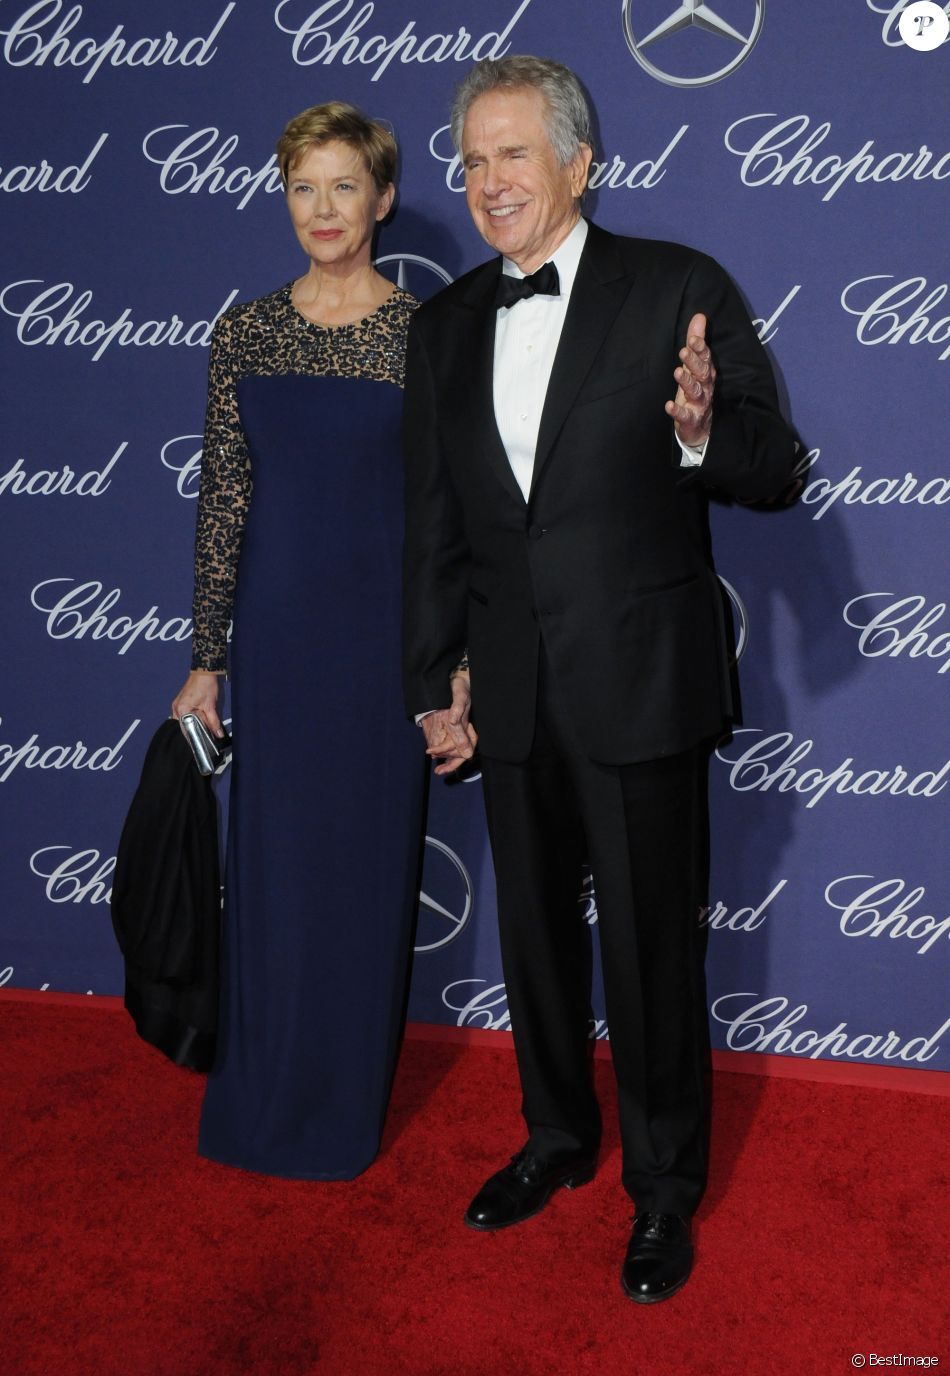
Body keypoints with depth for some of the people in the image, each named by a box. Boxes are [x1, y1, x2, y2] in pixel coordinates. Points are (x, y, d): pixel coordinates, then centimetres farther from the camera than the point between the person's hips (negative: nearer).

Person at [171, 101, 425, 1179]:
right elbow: (222, 501, 5)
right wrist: (205, 658, 4)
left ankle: (347, 1109, 27)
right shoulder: (245, 333, 5)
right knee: (271, 861, 8)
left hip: (387, 623, -1)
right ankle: (261, 1105, 27)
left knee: (369, 858, 7)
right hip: (276, 622, 2)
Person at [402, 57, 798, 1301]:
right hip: (512, 694, 5)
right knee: (535, 933, 18)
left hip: (640, 685, -5)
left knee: (652, 951, 6)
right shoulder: (444, 327, 8)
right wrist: (435, 683, 12)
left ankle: (665, 1187, 28)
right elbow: (432, 527, 11)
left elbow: (774, 467, -7)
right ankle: (559, 1139, 41)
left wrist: (705, 431, -29)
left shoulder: (680, 290, -6)